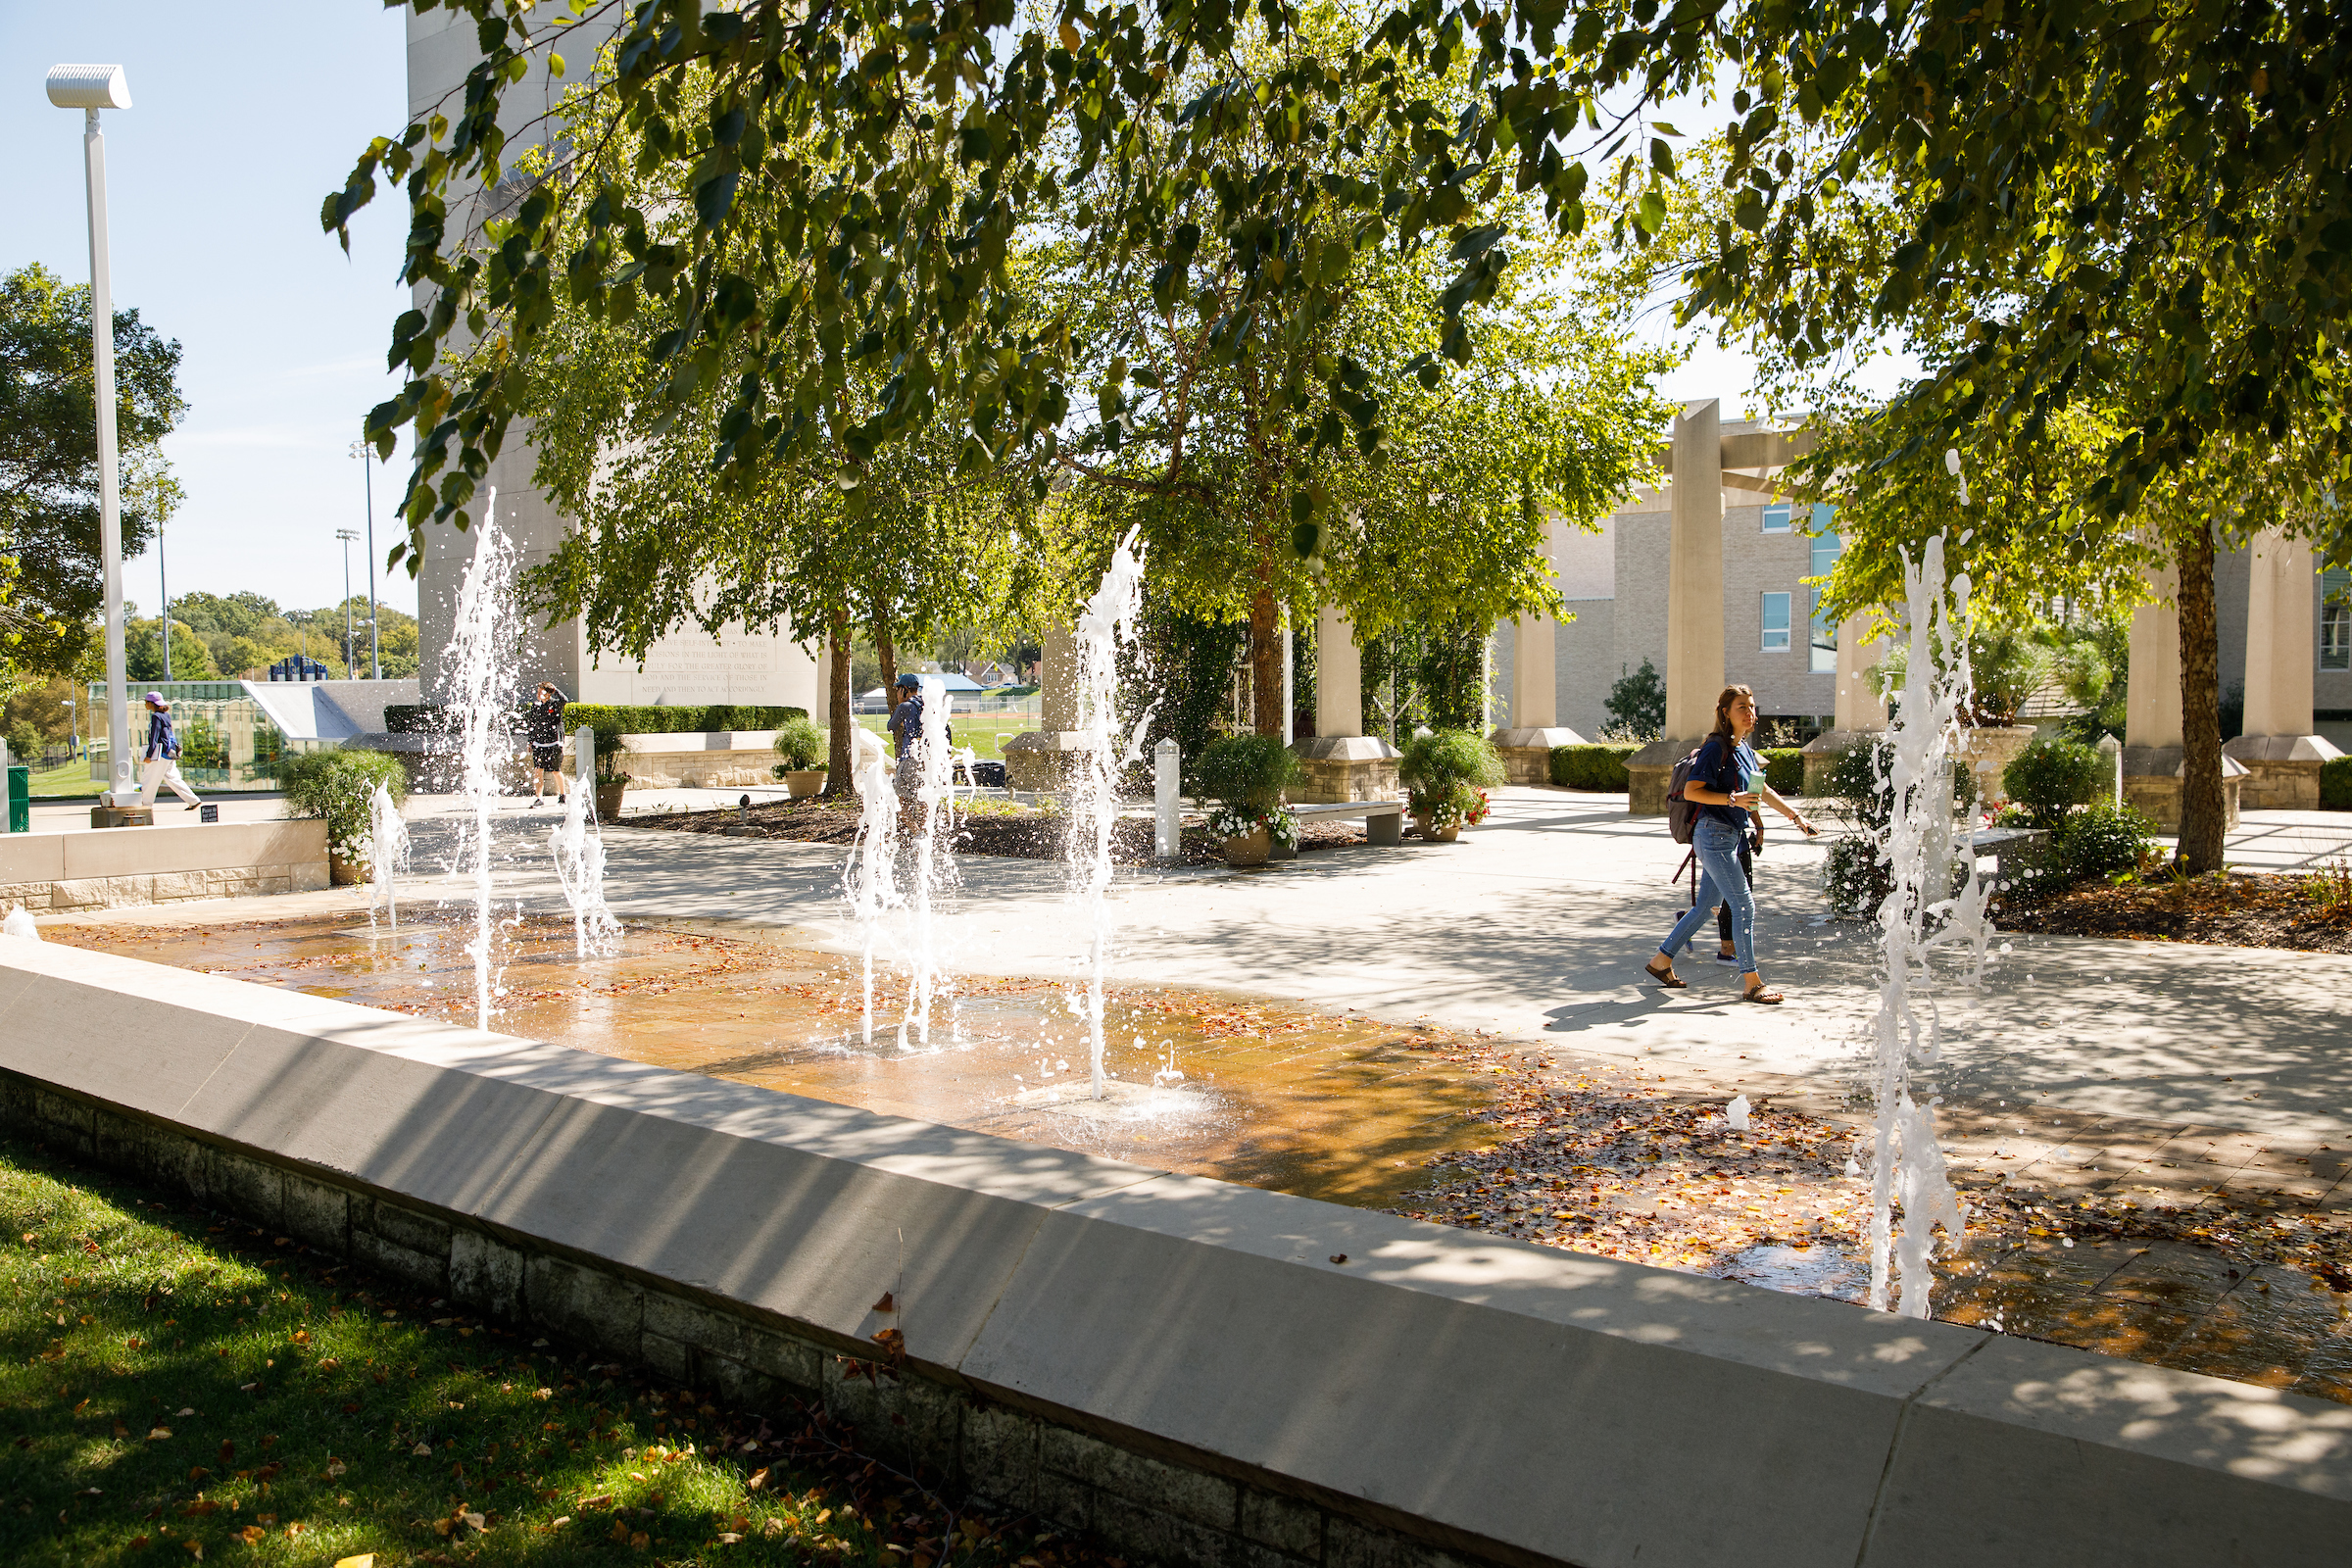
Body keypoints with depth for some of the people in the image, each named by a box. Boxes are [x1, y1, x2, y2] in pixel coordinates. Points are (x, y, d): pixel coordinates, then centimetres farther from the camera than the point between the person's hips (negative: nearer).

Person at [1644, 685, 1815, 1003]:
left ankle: (1661, 960, 22)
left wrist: (1795, 815, 26)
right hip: (1714, 835, -9)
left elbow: (1761, 790, 25)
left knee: (1705, 906, 13)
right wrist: (1732, 799, -24)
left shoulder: (1745, 749, 14)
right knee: (1743, 905, -8)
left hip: (1729, 837, 9)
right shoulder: (1717, 748, -13)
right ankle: (1751, 983, -3)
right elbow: (1691, 791, -17)